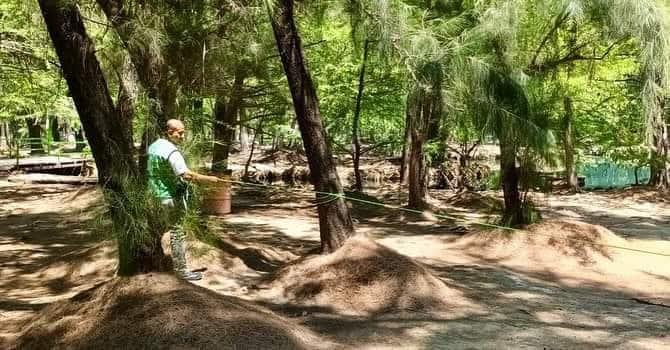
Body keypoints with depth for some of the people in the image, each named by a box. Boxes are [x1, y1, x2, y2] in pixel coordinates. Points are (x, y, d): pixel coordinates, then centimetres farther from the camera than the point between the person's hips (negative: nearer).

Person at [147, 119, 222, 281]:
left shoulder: (153, 146, 7)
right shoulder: (171, 152, -21)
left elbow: (150, 170, 18)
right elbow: (187, 175, -31)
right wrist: (210, 179, -26)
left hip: (155, 196, 9)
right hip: (171, 197, -9)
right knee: (177, 233, -2)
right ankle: (181, 269, 3)